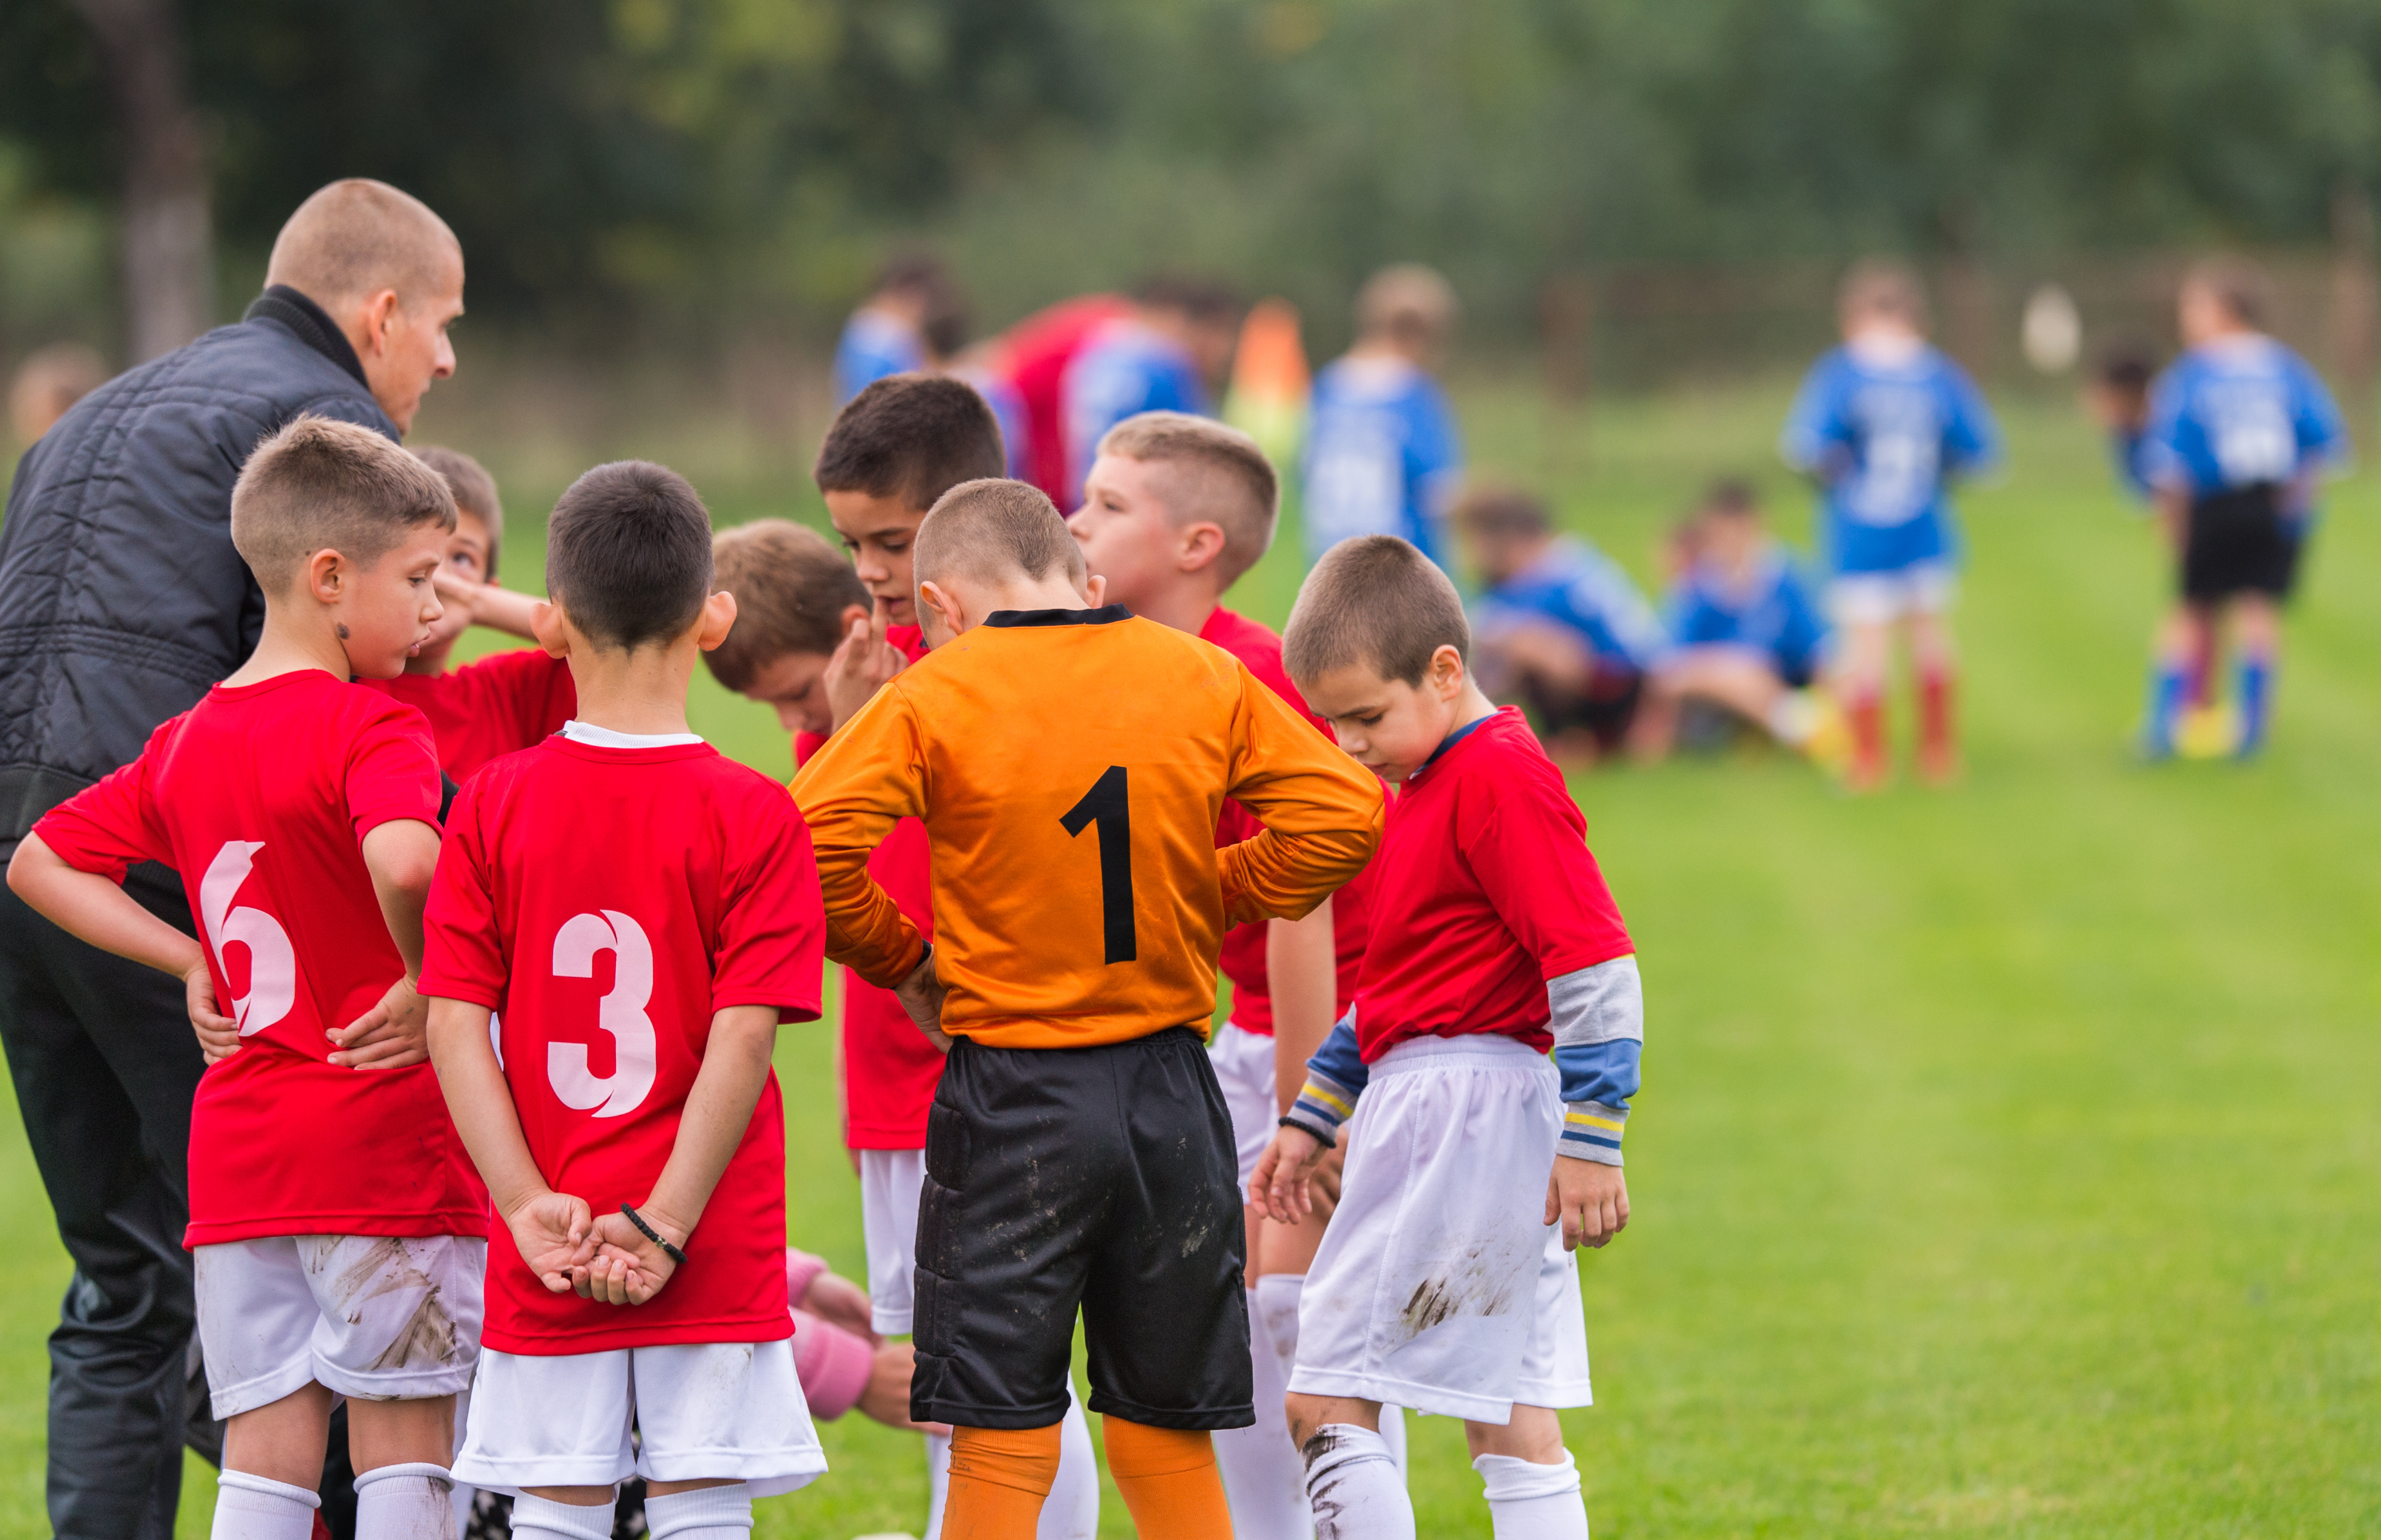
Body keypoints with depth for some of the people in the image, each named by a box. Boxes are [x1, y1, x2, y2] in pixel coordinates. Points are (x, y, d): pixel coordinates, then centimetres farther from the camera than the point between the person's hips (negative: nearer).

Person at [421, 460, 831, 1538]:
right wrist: (663, 1226, -12)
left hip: (546, 1256, 2)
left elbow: (454, 1024, -5)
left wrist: (529, 1204, -6)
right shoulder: (753, 817, -7)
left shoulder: (493, 805, 0)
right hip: (715, 1263, -2)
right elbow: (743, 1037, -12)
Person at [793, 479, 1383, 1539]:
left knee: (1002, 1446, 0)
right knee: (1167, 1432, 13)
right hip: (1172, 1093, 3)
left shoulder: (935, 698, -6)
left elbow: (812, 837, -17)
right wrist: (1210, 901, 10)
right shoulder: (1203, 678, 4)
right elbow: (1342, 809, 0)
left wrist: (895, 956, -1)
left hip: (1012, 1098, -3)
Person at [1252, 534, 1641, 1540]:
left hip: (1469, 1106, -11)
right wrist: (1311, 1118, 26)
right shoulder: (1424, 783, 19)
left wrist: (1591, 1142, -21)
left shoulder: (1500, 778, -13)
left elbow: (1595, 966, -19)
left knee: (1323, 1401, -11)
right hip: (1419, 1107, 11)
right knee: (1511, 1427, 9)